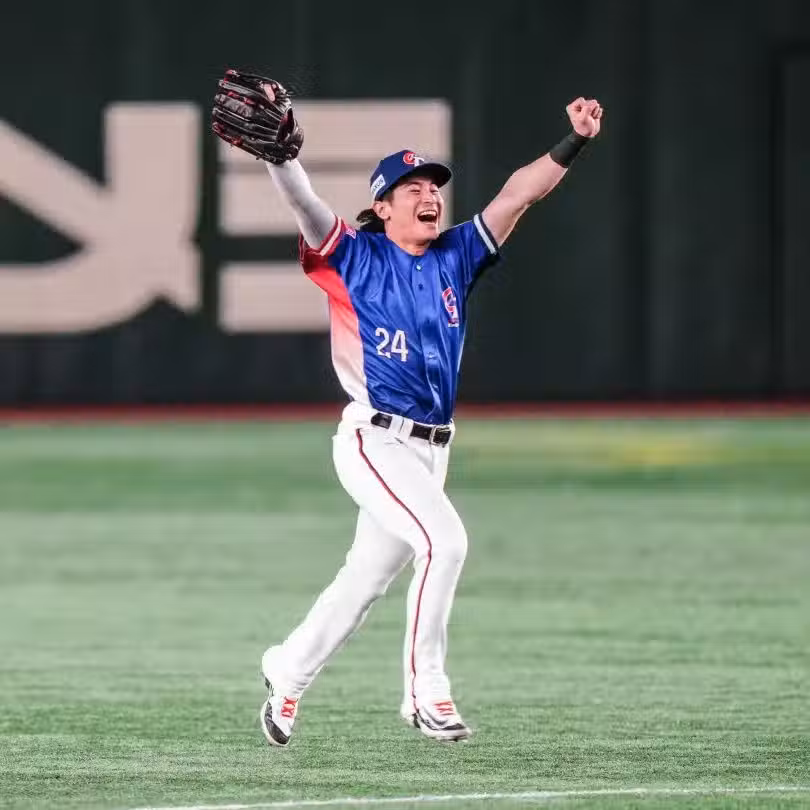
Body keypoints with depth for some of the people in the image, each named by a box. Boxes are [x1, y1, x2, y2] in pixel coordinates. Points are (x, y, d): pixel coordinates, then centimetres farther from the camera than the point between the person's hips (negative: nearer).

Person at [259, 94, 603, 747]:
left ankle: (288, 672, 31)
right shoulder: (355, 257, -2)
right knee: (445, 540, -23)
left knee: (367, 578, 13)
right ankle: (426, 691, -15)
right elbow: (301, 200, -15)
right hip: (374, 442, -6)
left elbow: (517, 196, 7)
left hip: (431, 449, 6)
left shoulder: (455, 259, 11)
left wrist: (575, 143, -2)